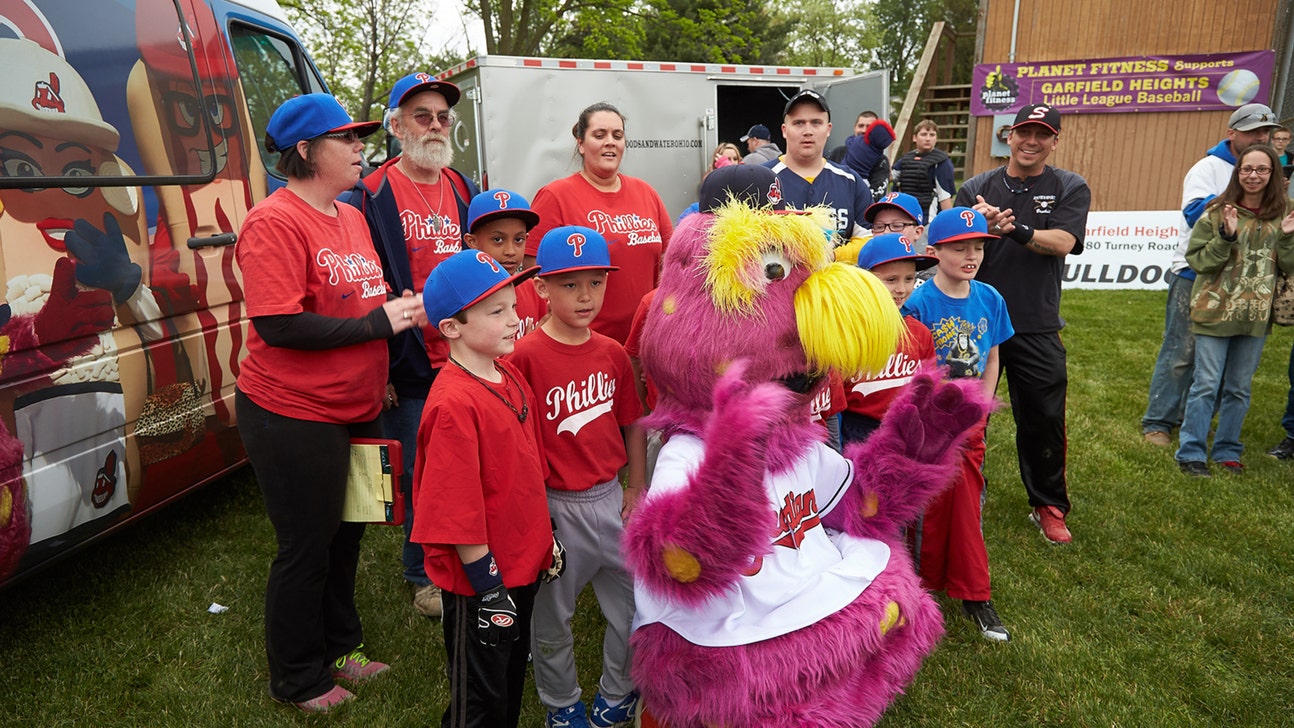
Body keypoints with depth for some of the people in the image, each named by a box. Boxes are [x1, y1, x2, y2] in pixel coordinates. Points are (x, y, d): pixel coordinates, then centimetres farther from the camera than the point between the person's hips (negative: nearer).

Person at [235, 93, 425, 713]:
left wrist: (402, 307, 4)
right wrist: (378, 322, -21)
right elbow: (279, 326, -24)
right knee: (307, 547, 7)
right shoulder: (274, 222, -16)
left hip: (355, 412, 8)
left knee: (346, 533, 20)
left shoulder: (351, 218, 11)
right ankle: (299, 680, 29)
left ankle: (338, 648, 42)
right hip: (293, 415, -8)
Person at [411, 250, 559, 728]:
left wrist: (546, 536, 16)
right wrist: (488, 586, -18)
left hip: (523, 560, 8)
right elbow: (457, 511, -24)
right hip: (480, 580, -8)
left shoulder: (509, 376, 1)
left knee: (513, 675, 27)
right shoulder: (454, 403, -26)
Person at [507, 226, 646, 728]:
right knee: (552, 614, 14)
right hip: (555, 505, -5)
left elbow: (633, 424, 9)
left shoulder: (613, 353, 2)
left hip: (610, 498, 5)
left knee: (634, 602, 15)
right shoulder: (525, 356, -15)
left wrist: (637, 488, 7)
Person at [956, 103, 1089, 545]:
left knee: (1044, 420, 8)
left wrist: (1014, 228, -26)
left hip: (1037, 328, 0)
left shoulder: (1070, 189, 4)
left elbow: (1062, 242, -12)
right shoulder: (976, 189, 5)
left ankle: (1049, 506, 26)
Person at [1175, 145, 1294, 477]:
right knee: (1207, 384, 0)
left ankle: (1227, 451, 24)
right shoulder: (1217, 212, -5)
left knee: (1239, 388, 12)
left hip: (1256, 315, 3)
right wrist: (1226, 237, -21)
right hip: (1216, 311, -3)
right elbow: (1197, 260, -8)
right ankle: (1191, 453, 7)